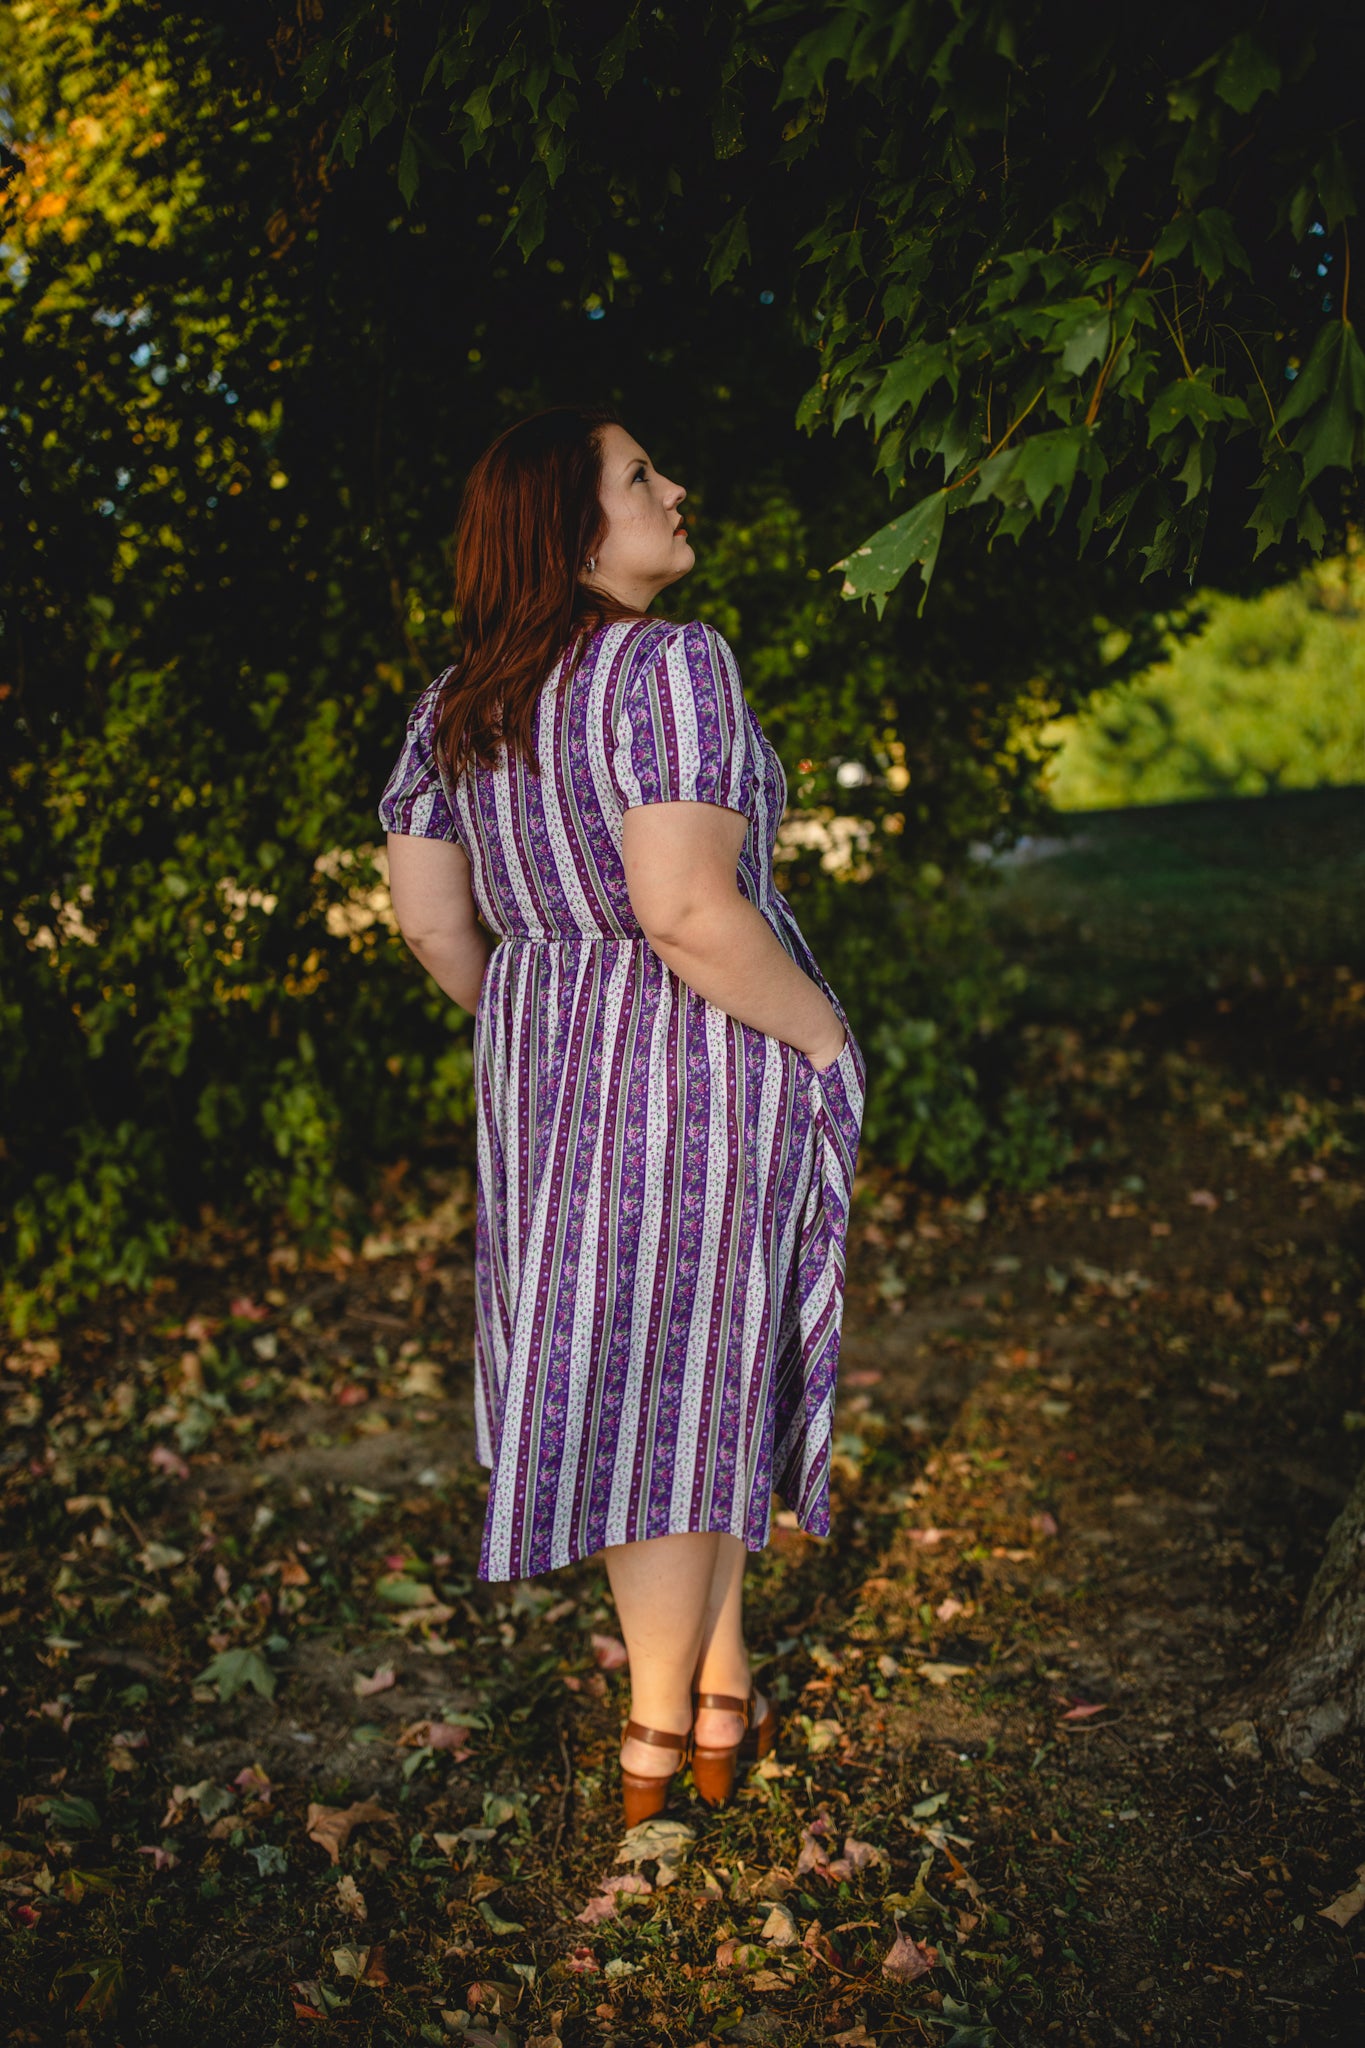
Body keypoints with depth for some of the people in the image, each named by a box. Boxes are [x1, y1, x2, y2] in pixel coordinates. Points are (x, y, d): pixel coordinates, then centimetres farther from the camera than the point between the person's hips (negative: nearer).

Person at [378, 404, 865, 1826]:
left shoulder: (455, 701, 5)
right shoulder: (671, 664, -18)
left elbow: (428, 919, 6)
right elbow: (689, 910, -27)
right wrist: (826, 1037, -13)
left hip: (544, 1069, 7)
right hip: (704, 1065, -7)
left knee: (614, 1369, 15)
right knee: (689, 1379, 7)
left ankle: (717, 1690, 31)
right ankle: (664, 1739, 23)